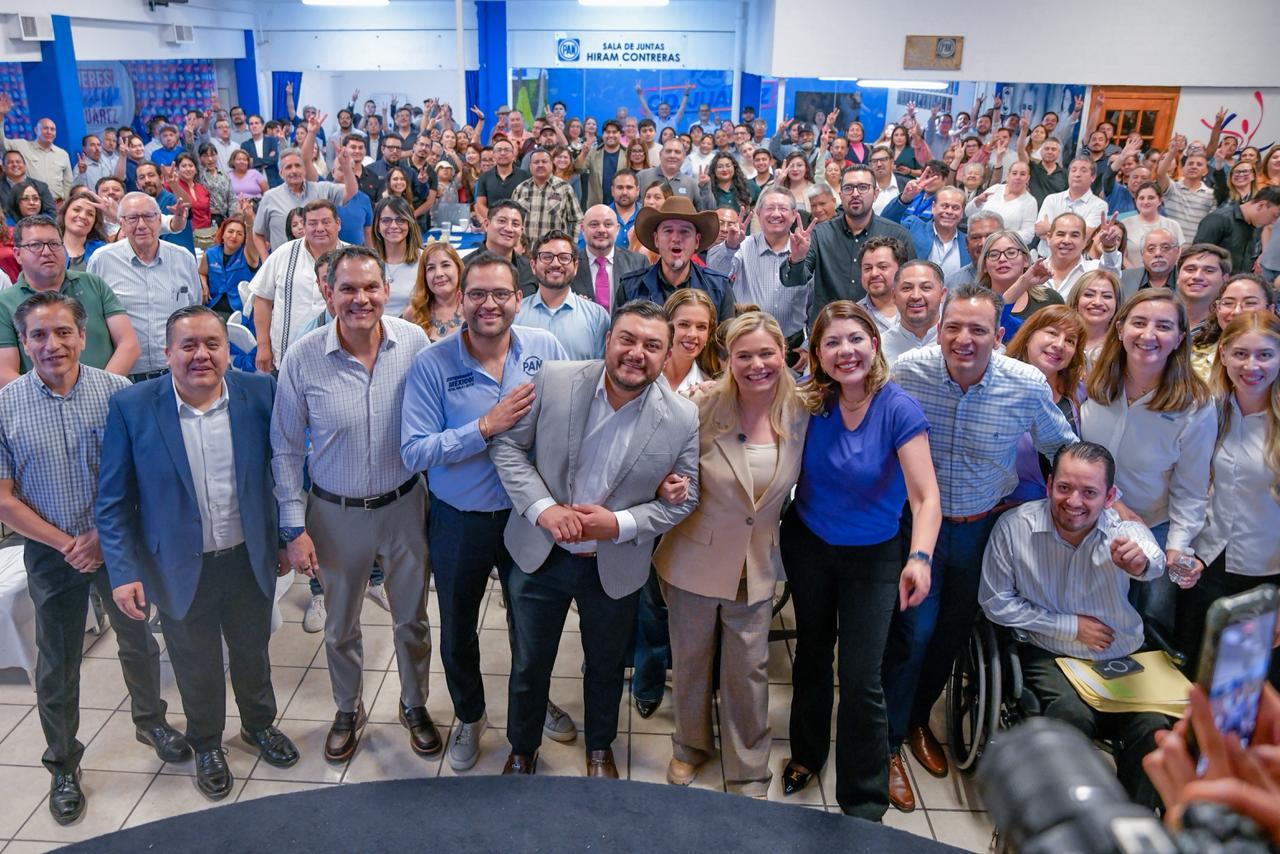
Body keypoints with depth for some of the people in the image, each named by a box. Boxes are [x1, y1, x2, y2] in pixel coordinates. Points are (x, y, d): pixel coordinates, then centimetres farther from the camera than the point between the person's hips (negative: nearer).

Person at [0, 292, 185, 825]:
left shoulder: (117, 392, -11)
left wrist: (103, 536, -13)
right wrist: (67, 544, -11)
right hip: (52, 555, 0)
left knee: (138, 642, 18)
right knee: (57, 666, 13)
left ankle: (150, 721, 44)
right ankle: (63, 766, 33)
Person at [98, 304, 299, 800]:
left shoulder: (259, 393, -11)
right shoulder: (132, 408, -14)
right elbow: (114, 502, -9)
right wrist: (123, 572, -13)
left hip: (250, 559, 1)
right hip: (180, 568, -1)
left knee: (253, 652, 23)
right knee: (196, 665, 19)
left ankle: (259, 724, 51)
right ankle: (207, 745, 45)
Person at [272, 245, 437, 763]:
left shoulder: (414, 342, -13)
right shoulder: (302, 358, -14)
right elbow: (286, 451, -5)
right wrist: (294, 528, -7)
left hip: (404, 505, 0)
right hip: (335, 513, 0)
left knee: (412, 619, 18)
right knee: (340, 626, 20)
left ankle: (414, 707, 43)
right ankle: (348, 712, 46)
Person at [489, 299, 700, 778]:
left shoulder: (682, 419, -16)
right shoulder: (554, 381, -16)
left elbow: (683, 500, -7)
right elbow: (508, 446, -8)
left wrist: (620, 524, -22)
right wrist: (541, 508, -22)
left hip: (615, 567, 0)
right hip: (540, 554, 0)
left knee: (606, 665, 23)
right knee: (529, 663, 19)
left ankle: (600, 748, 52)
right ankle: (522, 751, 47)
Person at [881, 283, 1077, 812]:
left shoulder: (1029, 385, -17)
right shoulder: (908, 370, -19)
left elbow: (1063, 446, 2)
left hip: (982, 526, 2)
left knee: (954, 630, 17)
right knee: (914, 630, -3)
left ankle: (919, 719, 43)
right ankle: (888, 743, 18)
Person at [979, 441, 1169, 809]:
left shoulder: (1125, 529, -9)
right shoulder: (1015, 527, -11)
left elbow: (1154, 562, -33)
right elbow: (995, 602, -5)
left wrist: (1141, 562, -58)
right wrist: (1070, 626, -10)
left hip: (1122, 655, 2)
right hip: (1048, 654, -2)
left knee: (1155, 728, -23)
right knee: (1075, 716, -30)